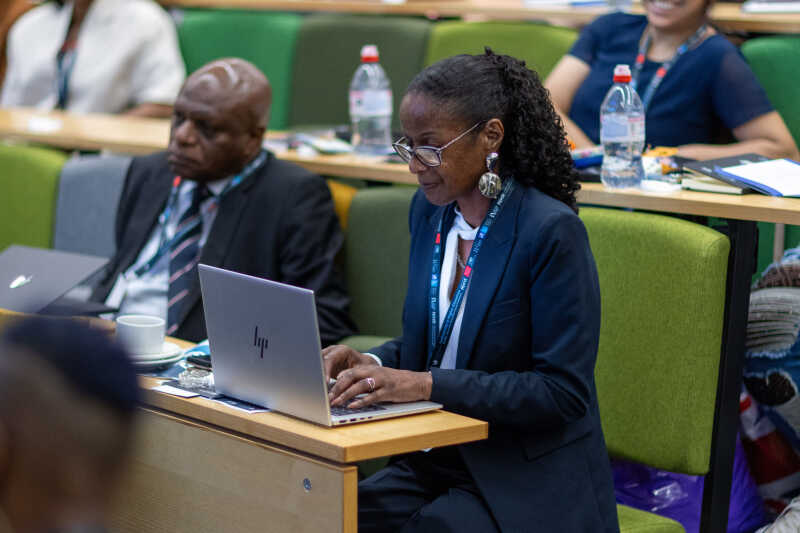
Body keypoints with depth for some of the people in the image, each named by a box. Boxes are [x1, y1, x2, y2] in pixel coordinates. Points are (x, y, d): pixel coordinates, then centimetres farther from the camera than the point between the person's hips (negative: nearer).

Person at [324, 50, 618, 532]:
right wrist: (374, 364, -5)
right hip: (437, 462, 6)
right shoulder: (429, 210, 6)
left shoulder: (552, 231, -17)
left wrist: (427, 384, -24)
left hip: (529, 485, -6)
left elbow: (564, 391, -19)